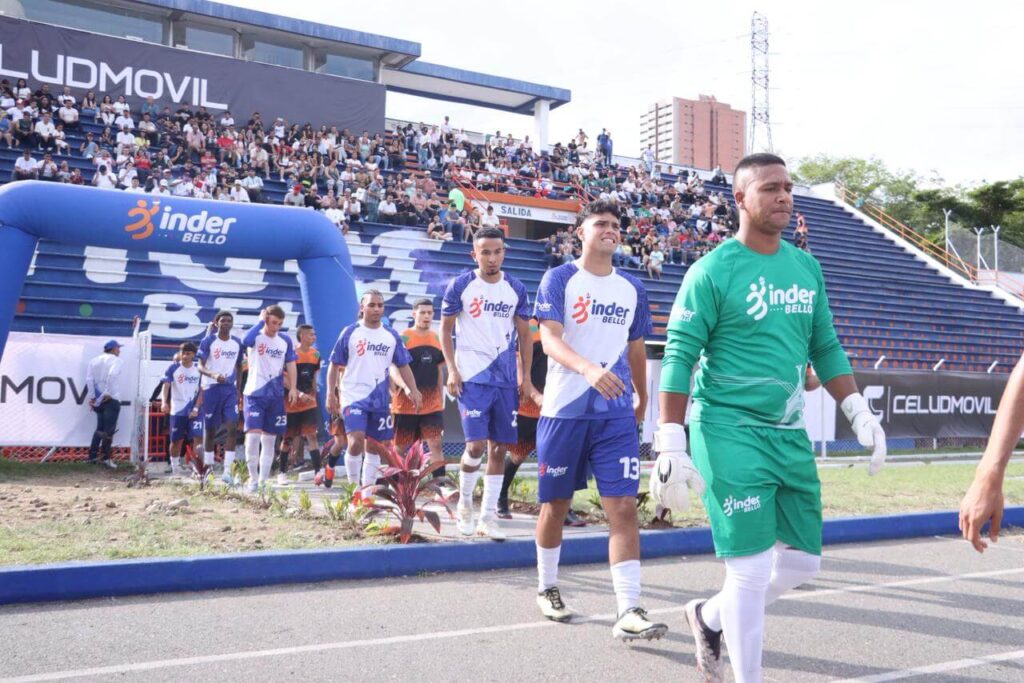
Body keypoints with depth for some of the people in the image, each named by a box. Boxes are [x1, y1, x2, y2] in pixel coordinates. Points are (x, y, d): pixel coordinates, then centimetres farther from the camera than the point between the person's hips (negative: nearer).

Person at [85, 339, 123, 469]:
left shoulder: (95, 360, 14)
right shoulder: (116, 360, -4)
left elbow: (89, 379, 3)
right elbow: (112, 375, -23)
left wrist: (92, 397, 4)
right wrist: (107, 393, -18)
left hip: (98, 400, 6)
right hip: (111, 400, -6)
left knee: (100, 428, 18)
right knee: (109, 430, -3)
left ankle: (92, 456, 16)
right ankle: (105, 457, -6)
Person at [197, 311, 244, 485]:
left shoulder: (237, 343, 7)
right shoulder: (208, 341, -4)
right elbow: (200, 366, -8)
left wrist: (239, 388, 9)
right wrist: (213, 375, -28)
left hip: (230, 389, 3)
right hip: (211, 388, -2)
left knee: (232, 427, -12)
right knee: (210, 430, 6)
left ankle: (227, 470, -12)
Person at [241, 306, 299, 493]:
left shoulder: (285, 340, 5)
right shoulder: (256, 336, -5)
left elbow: (290, 365, 11)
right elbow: (245, 341, -30)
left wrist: (293, 388, 2)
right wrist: (261, 321, -20)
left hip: (276, 395, 4)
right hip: (254, 394, -3)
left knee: (269, 439, 7)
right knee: (253, 435, -15)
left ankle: (263, 480, 14)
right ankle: (253, 478, -1)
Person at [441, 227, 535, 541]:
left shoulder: (516, 289, 6)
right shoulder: (460, 285, -3)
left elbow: (524, 335, 11)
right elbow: (445, 329, 3)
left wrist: (526, 376, 5)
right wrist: (452, 370, -7)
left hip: (506, 379, 4)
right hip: (472, 377, -4)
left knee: (499, 447, 4)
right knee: (476, 445, -12)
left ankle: (488, 517, 13)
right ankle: (464, 503, 14)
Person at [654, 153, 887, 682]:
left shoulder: (807, 267, 10)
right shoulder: (713, 271, -10)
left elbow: (825, 348, 17)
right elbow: (679, 359, -12)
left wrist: (860, 414, 10)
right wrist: (670, 446, -17)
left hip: (789, 434, 7)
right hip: (729, 431, -7)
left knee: (802, 561, 12)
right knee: (752, 568, -4)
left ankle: (710, 617, 35)